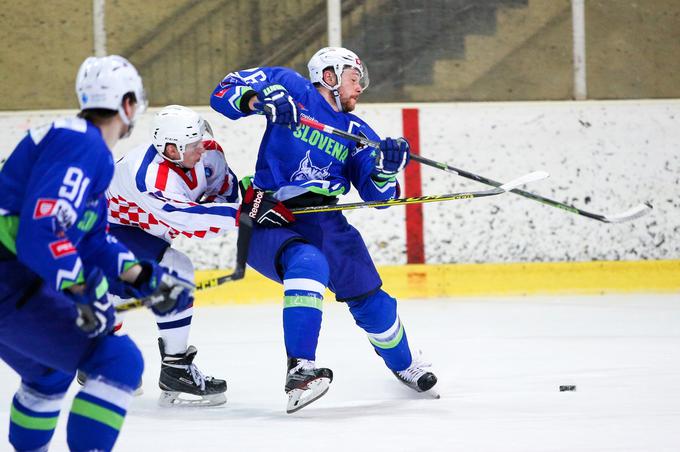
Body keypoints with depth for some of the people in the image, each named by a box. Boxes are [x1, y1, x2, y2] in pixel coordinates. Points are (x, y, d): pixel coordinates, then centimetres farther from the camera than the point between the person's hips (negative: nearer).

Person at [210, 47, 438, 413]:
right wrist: (260, 99, -25)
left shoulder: (357, 132, 12)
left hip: (323, 222, 5)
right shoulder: (291, 88, 0)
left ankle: (404, 364, 38)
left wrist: (386, 169, -14)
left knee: (370, 300, 8)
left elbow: (378, 196, 7)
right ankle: (300, 370, -36)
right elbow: (224, 92, -6)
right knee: (308, 264, -35)